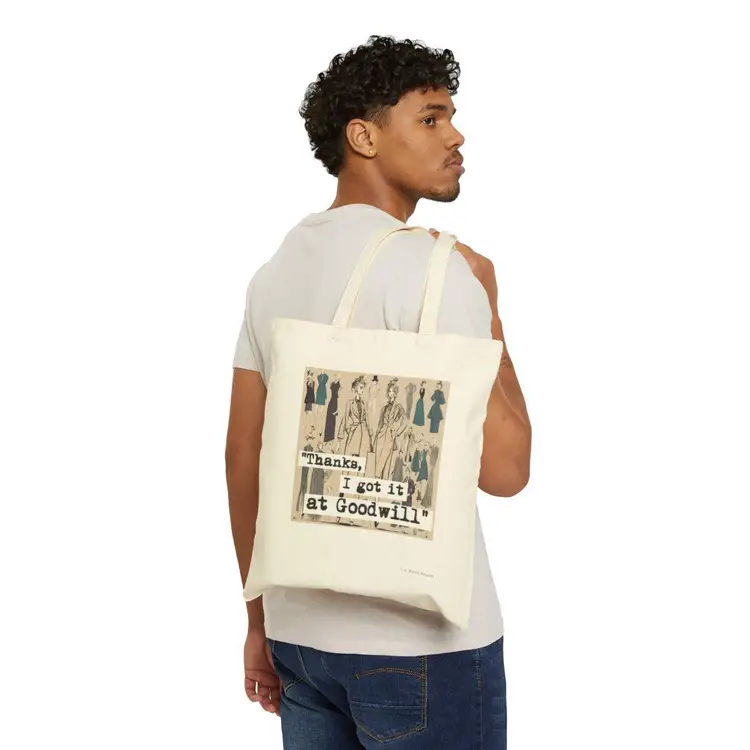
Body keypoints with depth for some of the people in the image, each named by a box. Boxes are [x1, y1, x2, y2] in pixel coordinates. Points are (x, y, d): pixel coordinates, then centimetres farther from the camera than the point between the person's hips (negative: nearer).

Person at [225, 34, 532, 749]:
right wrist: (487, 307, -4)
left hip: (302, 630, 7)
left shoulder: (274, 270, 8)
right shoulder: (427, 263, -14)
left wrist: (261, 622, 18)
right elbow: (504, 468, -17)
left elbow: (243, 459, 10)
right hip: (421, 639, -7)